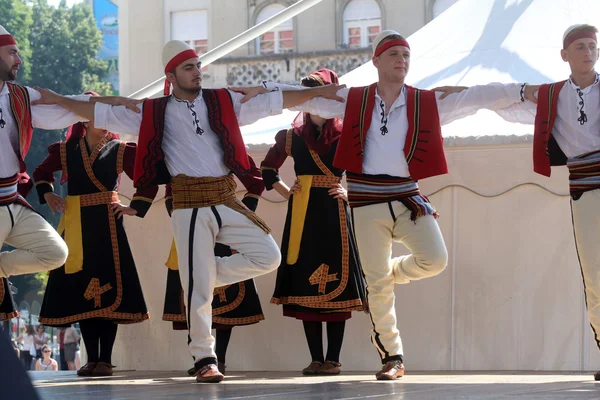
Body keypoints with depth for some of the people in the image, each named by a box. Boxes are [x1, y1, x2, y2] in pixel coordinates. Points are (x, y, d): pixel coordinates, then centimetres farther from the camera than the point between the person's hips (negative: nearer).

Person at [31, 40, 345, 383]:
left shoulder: (225, 103, 11)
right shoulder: (154, 113, 6)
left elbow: (275, 102, 11)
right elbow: (100, 114, 9)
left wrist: (319, 92, 7)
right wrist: (58, 100, 5)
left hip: (227, 201, 3)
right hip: (190, 206, -3)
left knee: (268, 256, -7)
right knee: (198, 287, -6)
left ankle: (206, 273, 12)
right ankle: (205, 359, 6)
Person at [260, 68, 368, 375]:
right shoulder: (292, 135, 8)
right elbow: (268, 169, 20)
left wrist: (350, 192, -3)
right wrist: (286, 192, 8)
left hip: (334, 215, -2)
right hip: (301, 216, 2)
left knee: (335, 284, -4)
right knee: (305, 282, -1)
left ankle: (333, 359, -2)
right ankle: (316, 359, 4)